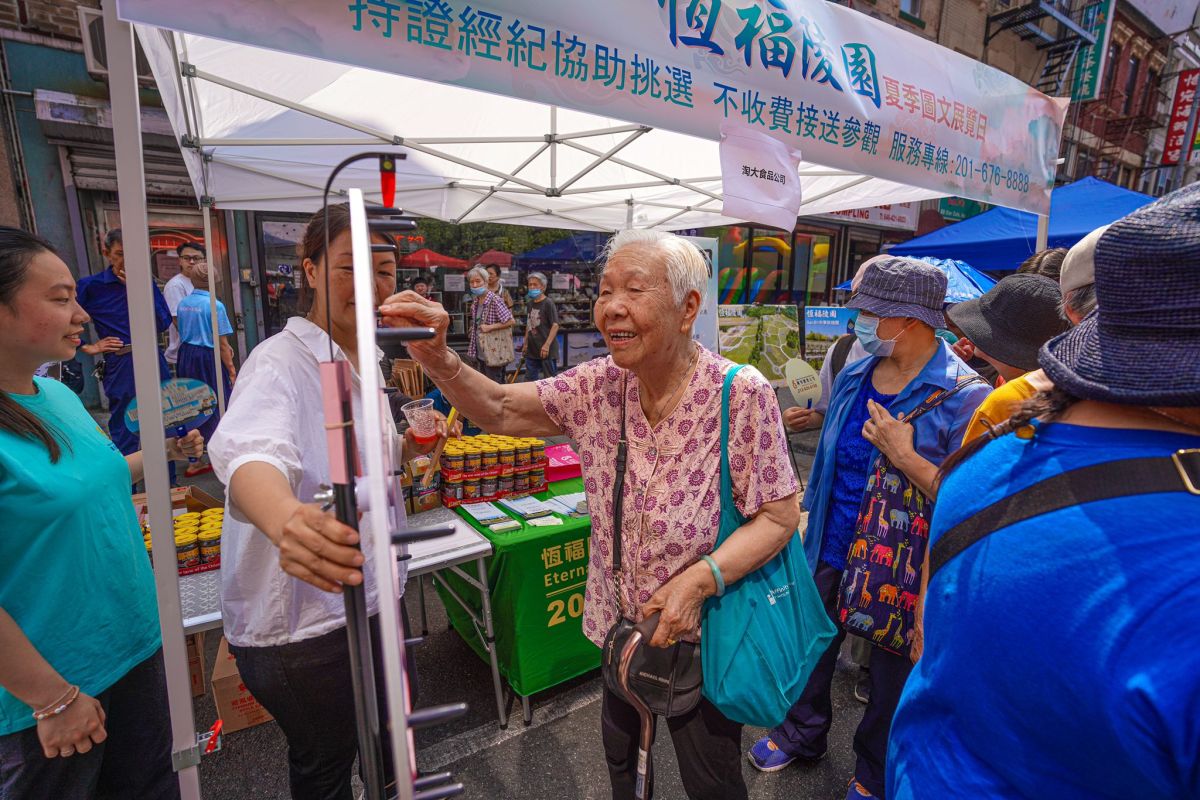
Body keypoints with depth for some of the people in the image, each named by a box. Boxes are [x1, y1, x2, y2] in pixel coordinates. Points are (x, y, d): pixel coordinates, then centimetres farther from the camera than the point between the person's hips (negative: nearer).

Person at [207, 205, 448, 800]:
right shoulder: (281, 362, -21)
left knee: (389, 737, 27)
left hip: (366, 596, 8)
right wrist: (285, 520, -61)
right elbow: (249, 453, -43)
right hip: (303, 622, -7)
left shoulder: (363, 359, 5)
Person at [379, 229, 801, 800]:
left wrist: (699, 579, -30)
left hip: (701, 634, -4)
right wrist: (436, 357, -26)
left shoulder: (742, 394, -24)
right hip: (619, 624, 5)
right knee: (620, 753, 30)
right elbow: (498, 409, -9)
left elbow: (779, 516, -18)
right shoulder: (602, 384, -10)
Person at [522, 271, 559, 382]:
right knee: (530, 379, 13)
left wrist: (547, 345, -22)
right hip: (532, 350, 7)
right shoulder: (531, 303, 11)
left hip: (547, 350, -7)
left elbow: (555, 325, -16)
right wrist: (526, 343, 18)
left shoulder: (548, 303, -10)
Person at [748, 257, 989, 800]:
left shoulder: (963, 396, -19)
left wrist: (904, 456, -31)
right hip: (832, 551, 5)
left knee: (891, 678, 19)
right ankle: (801, 734, 50)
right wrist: (813, 525, 13)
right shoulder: (853, 376, -1)